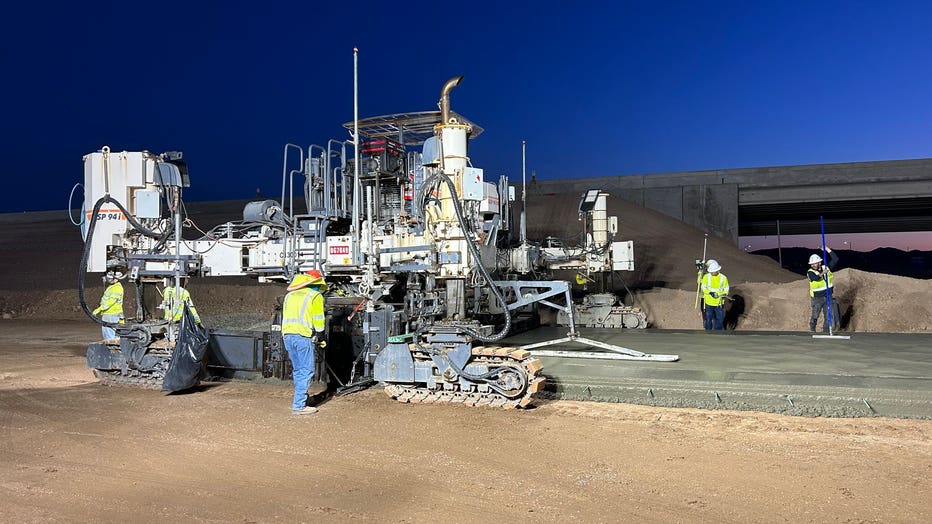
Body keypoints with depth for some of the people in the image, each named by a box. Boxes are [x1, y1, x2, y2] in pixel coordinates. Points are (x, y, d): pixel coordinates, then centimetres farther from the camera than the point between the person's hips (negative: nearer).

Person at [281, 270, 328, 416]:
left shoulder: (290, 295, 21)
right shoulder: (315, 296, 1)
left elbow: (285, 315, 20)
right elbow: (318, 319, -2)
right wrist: (320, 336, 10)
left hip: (287, 335, 7)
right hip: (303, 336, -7)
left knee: (297, 370, 17)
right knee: (306, 371, -2)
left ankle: (301, 399, 25)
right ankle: (299, 405, -5)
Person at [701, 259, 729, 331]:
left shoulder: (723, 278, -9)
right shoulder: (706, 277, -9)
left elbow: (726, 289, 1)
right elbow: (703, 288, -3)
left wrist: (724, 294, -20)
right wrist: (710, 293, -20)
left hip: (719, 302, 0)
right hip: (709, 302, 0)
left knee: (719, 318, 11)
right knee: (708, 318, 10)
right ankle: (708, 332, 26)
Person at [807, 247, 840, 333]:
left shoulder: (826, 267, 1)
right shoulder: (810, 272, -11)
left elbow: (835, 260, -2)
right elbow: (815, 278, -30)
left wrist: (829, 251, -13)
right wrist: (821, 274, -46)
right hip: (817, 298, -3)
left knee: (828, 315, 3)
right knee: (815, 315, 4)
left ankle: (825, 331, 13)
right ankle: (812, 329, 23)